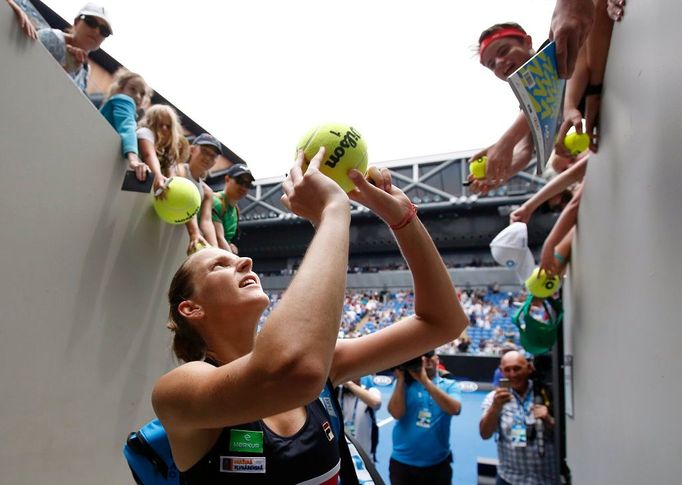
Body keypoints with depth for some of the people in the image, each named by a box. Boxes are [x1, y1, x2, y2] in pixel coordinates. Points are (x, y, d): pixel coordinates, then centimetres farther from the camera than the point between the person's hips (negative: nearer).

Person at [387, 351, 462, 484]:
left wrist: (425, 381, -23)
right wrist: (400, 378, -14)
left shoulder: (449, 385, -1)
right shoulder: (405, 384, -1)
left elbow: (454, 408, -21)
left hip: (438, 464, 0)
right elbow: (396, 413, -15)